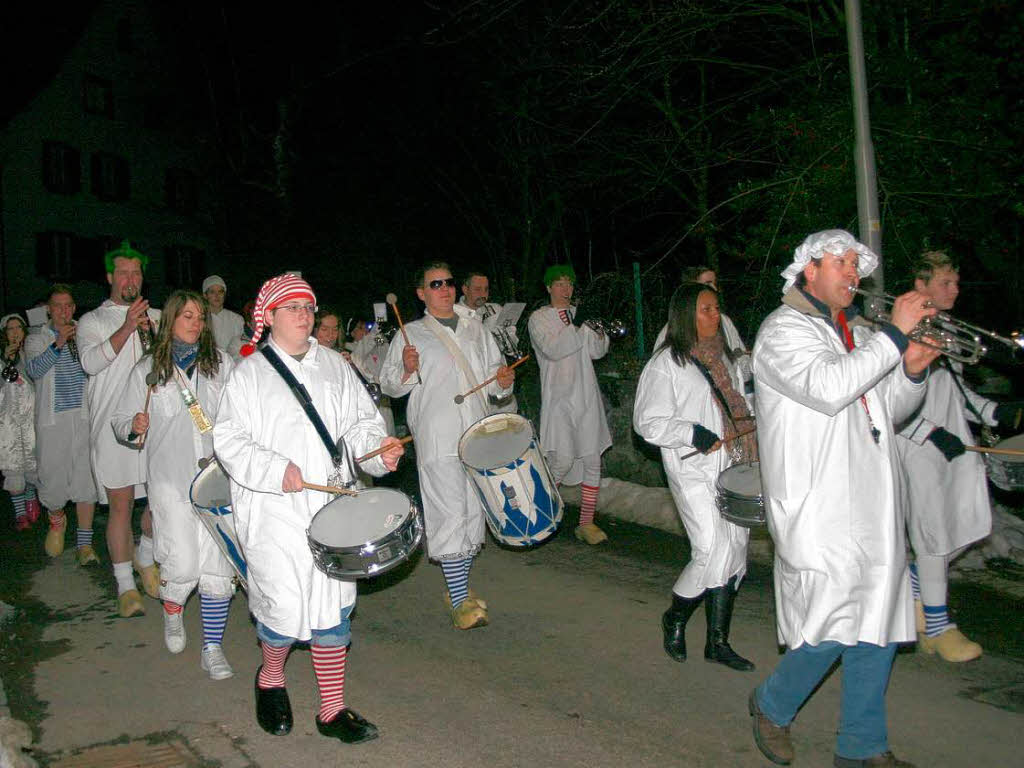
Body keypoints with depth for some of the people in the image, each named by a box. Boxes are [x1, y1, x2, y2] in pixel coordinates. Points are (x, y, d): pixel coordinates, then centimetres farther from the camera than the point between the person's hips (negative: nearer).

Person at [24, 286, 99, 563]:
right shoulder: (36, 339, 10)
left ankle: (84, 543, 4)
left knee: (86, 479, -4)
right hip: (52, 420, -1)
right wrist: (58, 344, -21)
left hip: (84, 417, 1)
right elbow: (34, 370, -9)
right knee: (53, 480, -1)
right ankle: (57, 520, 32)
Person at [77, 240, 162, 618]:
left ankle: (146, 558, 31)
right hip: (113, 425, -3)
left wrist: (152, 331, -6)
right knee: (121, 503, -1)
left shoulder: (157, 317, 16)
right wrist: (126, 328, -23)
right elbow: (90, 362, -12)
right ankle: (126, 585, 10)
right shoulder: (92, 321, 7)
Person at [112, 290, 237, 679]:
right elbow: (120, 421, 9)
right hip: (170, 478, -1)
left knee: (217, 566, -1)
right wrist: (135, 426, -12)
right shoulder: (147, 370, 7)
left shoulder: (221, 363, 8)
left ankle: (212, 648, 13)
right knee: (183, 565, -7)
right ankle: (172, 611, 28)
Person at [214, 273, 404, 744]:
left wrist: (379, 450, -9)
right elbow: (229, 440, -6)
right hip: (275, 514, -3)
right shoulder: (250, 373, 0)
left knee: (334, 608, 6)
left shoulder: (334, 366, 12)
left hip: (331, 509, 4)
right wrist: (276, 470, -20)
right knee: (285, 608, -4)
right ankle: (270, 679, 29)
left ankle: (333, 709, 19)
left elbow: (359, 422, 12)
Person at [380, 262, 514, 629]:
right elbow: (387, 385, 4)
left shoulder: (475, 329, 18)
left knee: (474, 512, 10)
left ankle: (460, 584, 25)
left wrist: (503, 380, 3)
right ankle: (459, 599, -5)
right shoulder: (410, 335, 6)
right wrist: (407, 371, -17)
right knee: (451, 514, -10)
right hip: (438, 440, -5)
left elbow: (493, 372, 25)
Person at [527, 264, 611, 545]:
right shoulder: (539, 318, 2)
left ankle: (586, 523, 10)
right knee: (563, 460, -12)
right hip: (559, 398, -5)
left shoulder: (580, 315, 15)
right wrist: (575, 327, -22)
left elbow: (596, 352, 10)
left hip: (586, 396, 5)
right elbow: (552, 350, -14)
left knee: (592, 460, 2)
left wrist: (601, 334, -9)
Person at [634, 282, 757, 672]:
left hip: (731, 467, 8)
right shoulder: (665, 363, -6)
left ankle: (718, 640, 18)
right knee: (713, 551, -14)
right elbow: (648, 422, -10)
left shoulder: (724, 358, 17)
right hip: (694, 470, -8)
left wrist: (754, 429, 11)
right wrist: (693, 433, -20)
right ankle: (675, 616, 13)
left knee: (735, 548, 7)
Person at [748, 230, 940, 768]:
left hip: (874, 508, 8)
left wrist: (913, 369, 3)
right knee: (830, 628, -9)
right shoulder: (784, 329, -5)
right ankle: (771, 706, 18)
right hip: (819, 509, -8)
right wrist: (895, 334, -17)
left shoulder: (859, 333, 19)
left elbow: (890, 409, 23)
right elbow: (829, 389, -23)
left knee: (878, 622, 9)